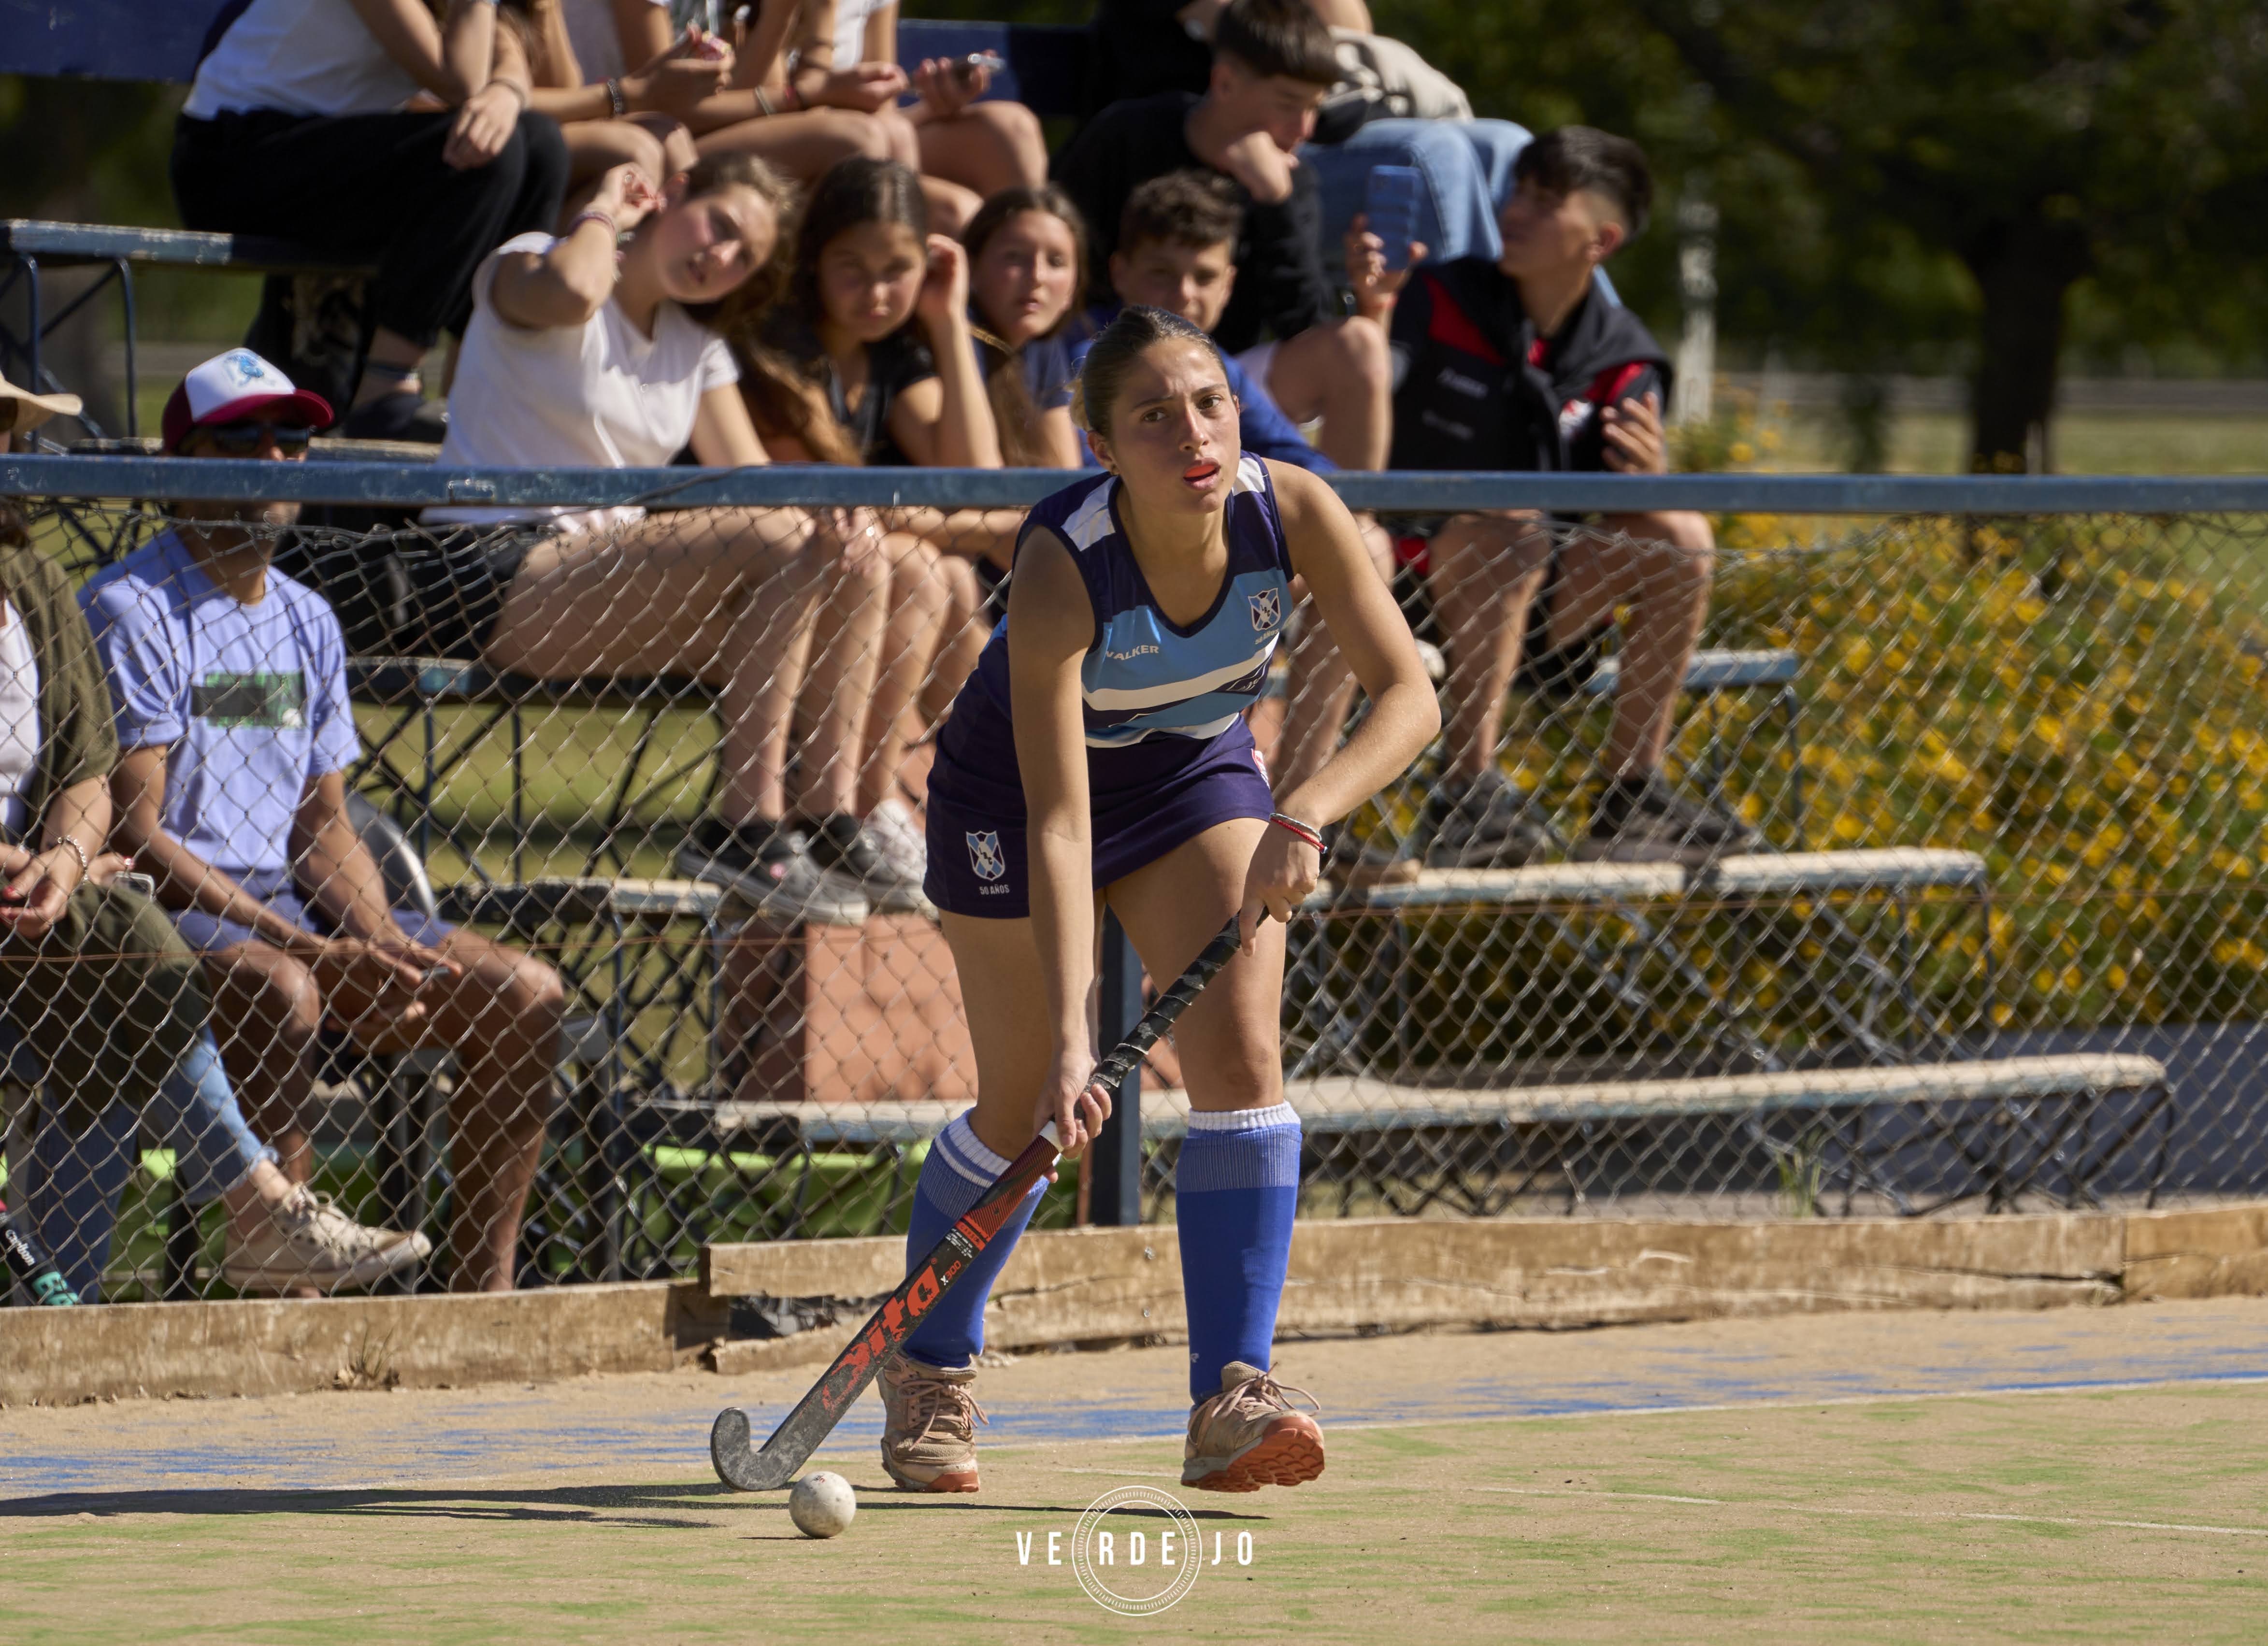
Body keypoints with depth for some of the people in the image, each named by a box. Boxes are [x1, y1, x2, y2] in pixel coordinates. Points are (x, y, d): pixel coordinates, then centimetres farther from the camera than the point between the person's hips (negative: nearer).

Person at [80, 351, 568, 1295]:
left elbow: (322, 826, 16)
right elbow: (132, 831, -16)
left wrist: (379, 941, -7)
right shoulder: (130, 612, -9)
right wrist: (305, 945, -23)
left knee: (523, 997, -6)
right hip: (163, 903, -8)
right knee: (278, 990, -39)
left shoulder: (307, 624, 17)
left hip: (286, 898, 8)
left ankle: (480, 1301, -6)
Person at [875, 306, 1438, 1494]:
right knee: (1025, 1112, 2)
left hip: (1199, 774, 3)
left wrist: (1304, 816, -43)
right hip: (1017, 785, -3)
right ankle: (929, 1370, 29)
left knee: (1239, 1054, -16)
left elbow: (1407, 695, -25)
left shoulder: (1289, 511, -28)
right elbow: (1058, 826, -38)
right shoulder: (1061, 568, -37)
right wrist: (1070, 1038, -45)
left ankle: (1229, 1402, -18)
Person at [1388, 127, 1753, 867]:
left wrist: (1645, 479, -27)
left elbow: (1625, 524, -3)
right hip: (1409, 586, -4)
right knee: (1510, 528, -33)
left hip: (1530, 610, 4)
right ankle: (1466, 793, -36)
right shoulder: (1441, 302, -3)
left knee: (1680, 538, -15)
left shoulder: (1622, 364, 5)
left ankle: (1629, 797, -13)